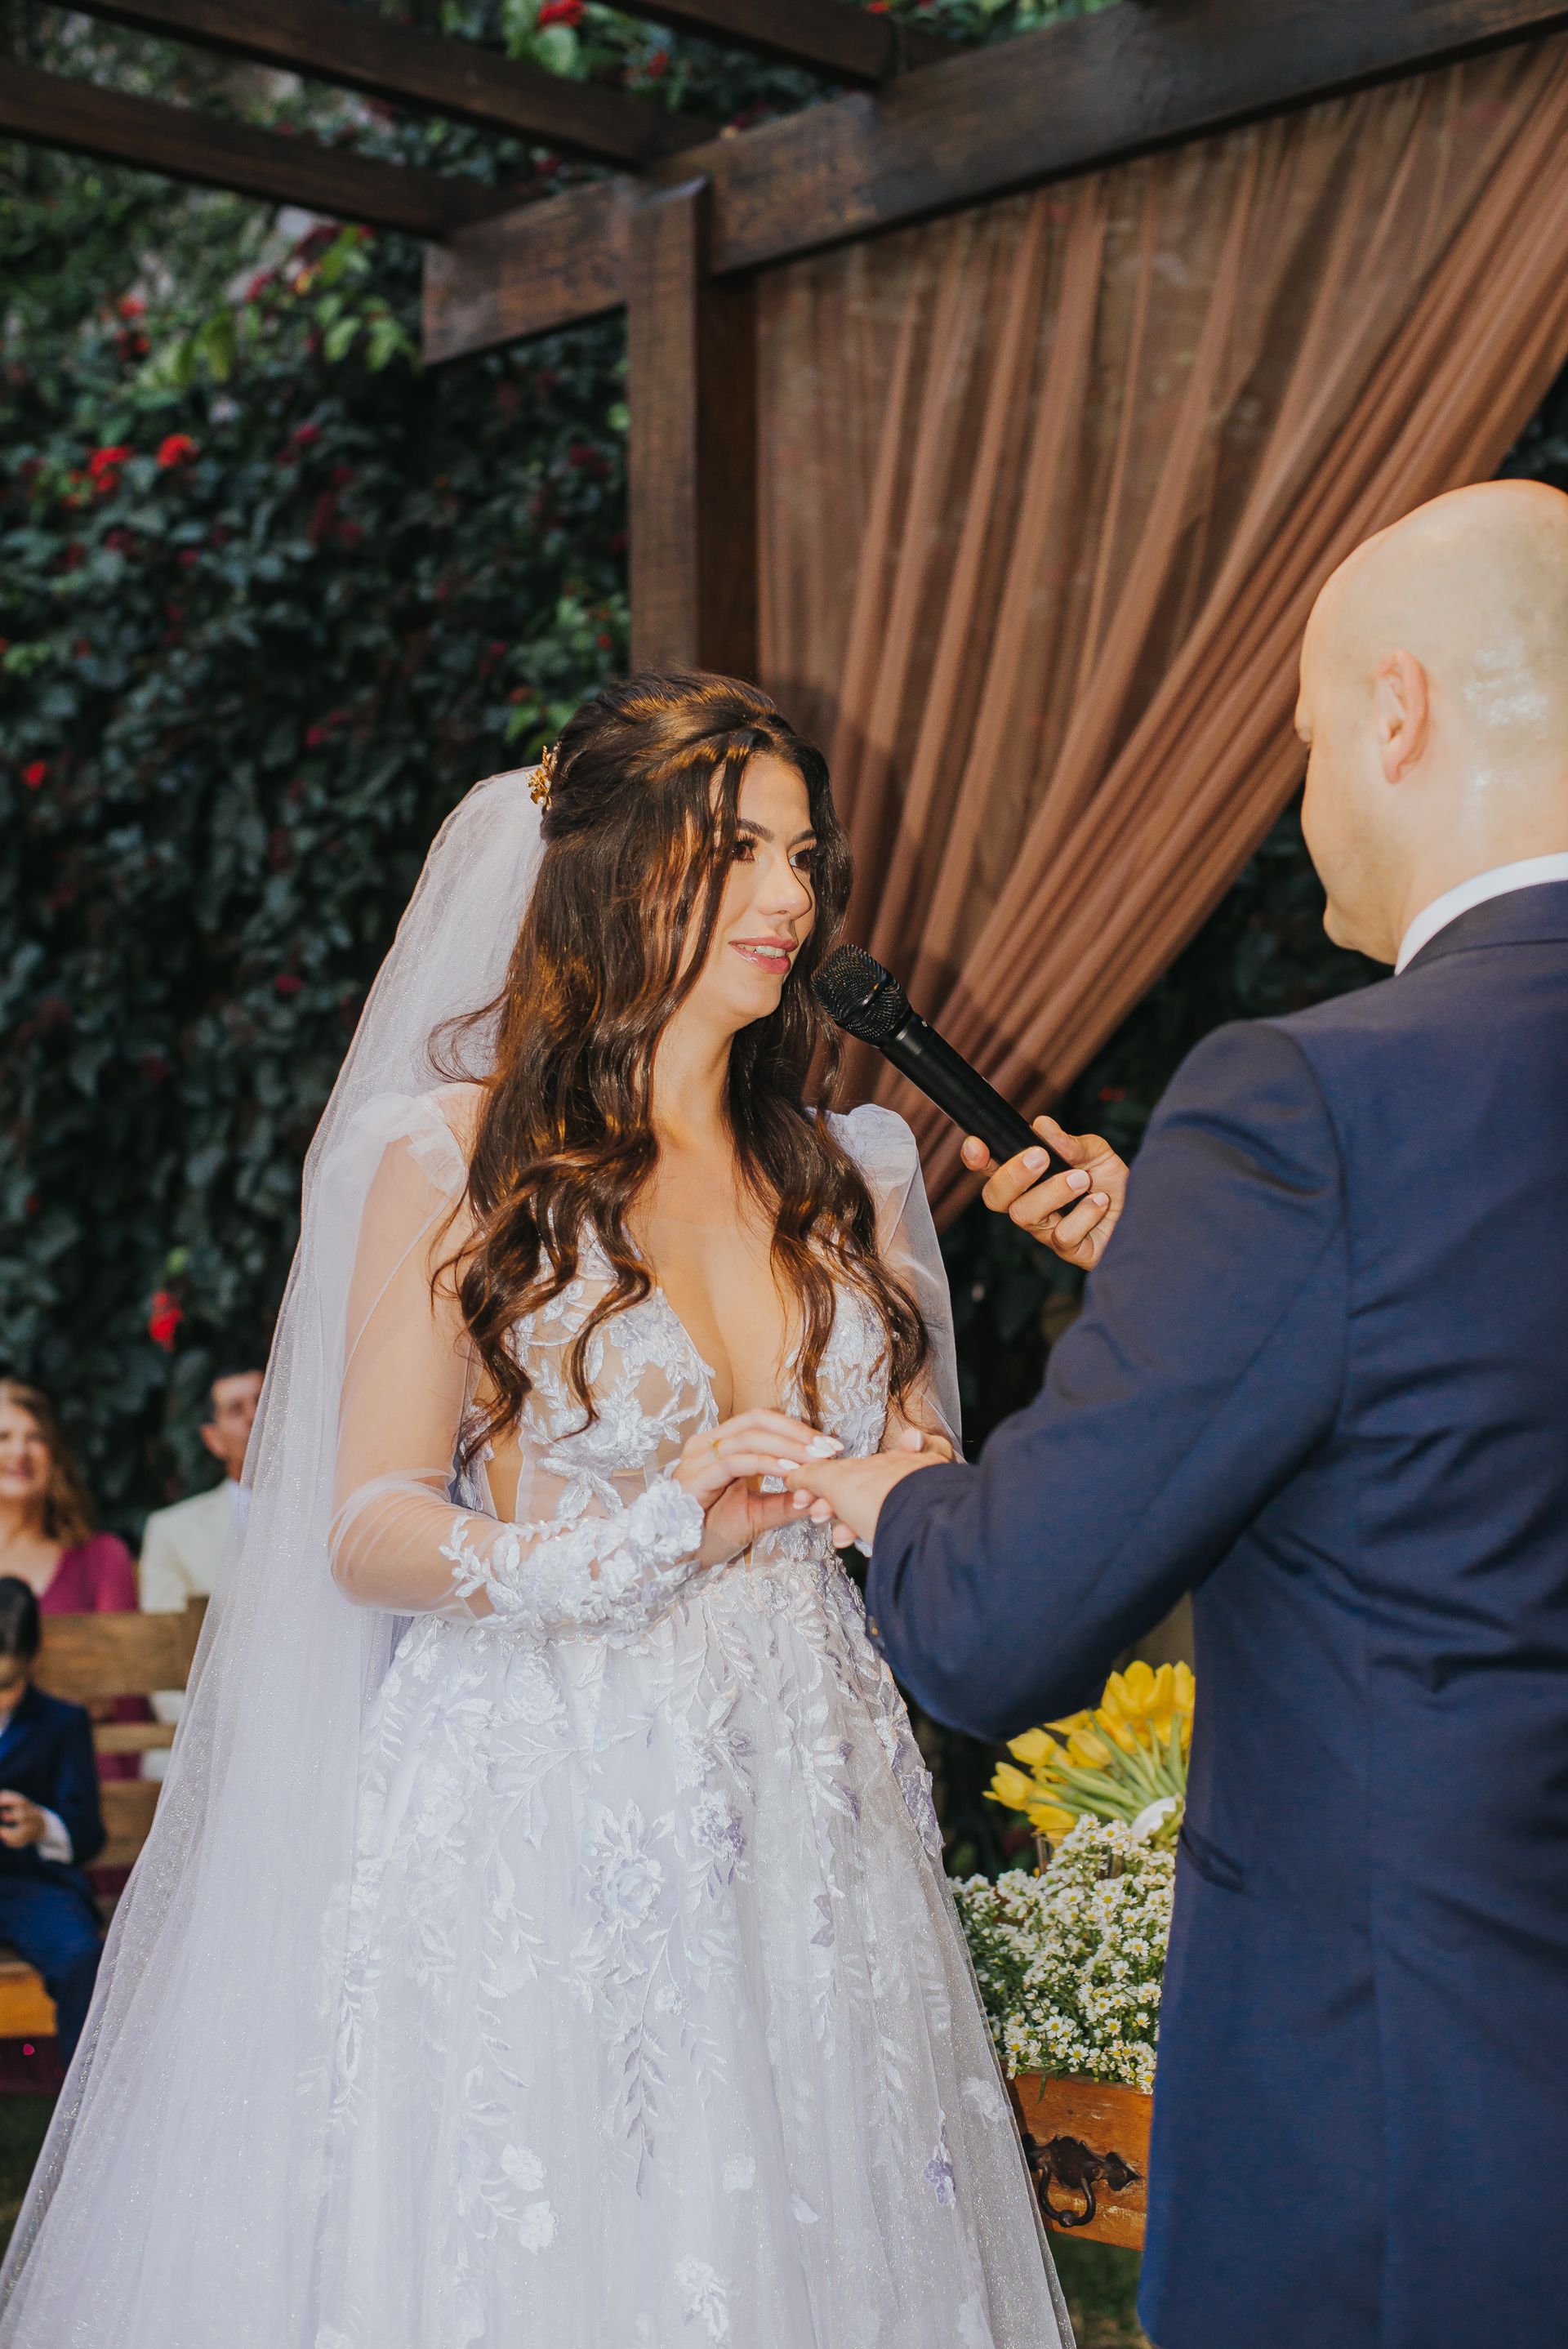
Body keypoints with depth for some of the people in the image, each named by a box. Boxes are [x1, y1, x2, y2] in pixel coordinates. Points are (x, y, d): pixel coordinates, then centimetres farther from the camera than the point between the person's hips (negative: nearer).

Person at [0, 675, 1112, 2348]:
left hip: (799, 1826, 4)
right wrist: (640, 1539, -24)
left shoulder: (851, 1177, 11)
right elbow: (369, 1530, -8)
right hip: (538, 1827, -4)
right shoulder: (463, 1159, -2)